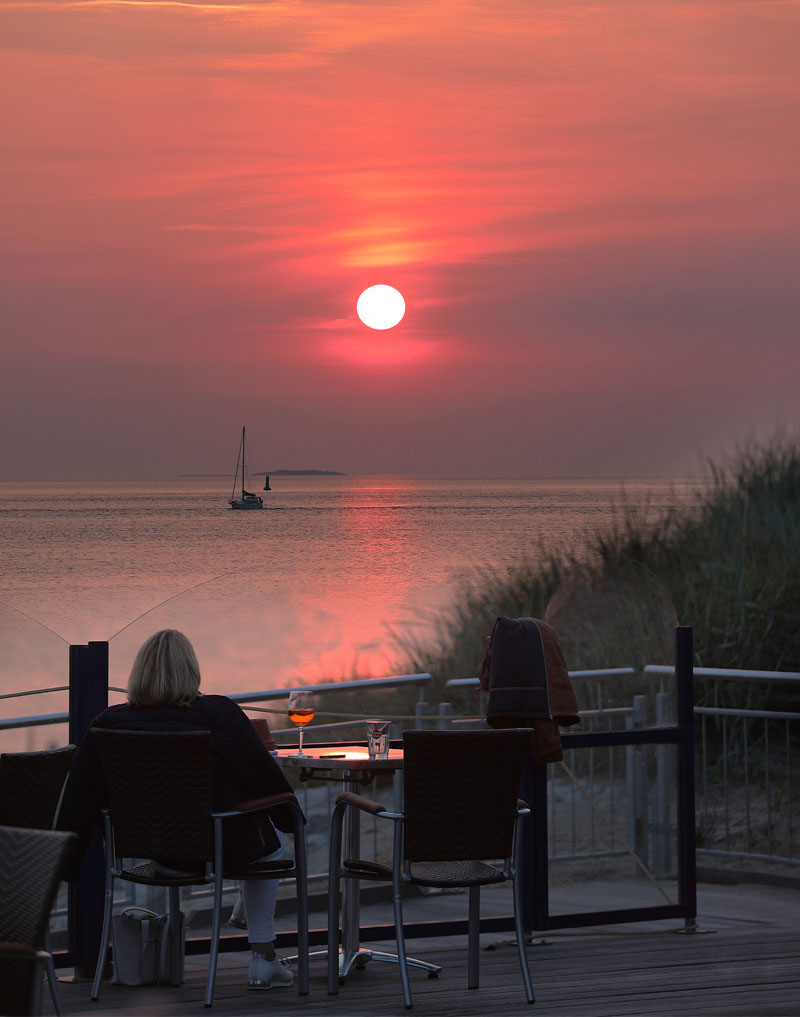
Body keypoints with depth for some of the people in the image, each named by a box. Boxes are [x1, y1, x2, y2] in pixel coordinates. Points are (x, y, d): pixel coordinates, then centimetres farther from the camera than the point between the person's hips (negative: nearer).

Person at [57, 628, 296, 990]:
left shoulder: (108, 723, -7)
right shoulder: (218, 714, -16)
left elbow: (78, 800, -3)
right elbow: (265, 776, -7)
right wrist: (289, 817, 12)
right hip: (225, 850, -4)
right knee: (272, 837, 31)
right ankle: (263, 962, 28)